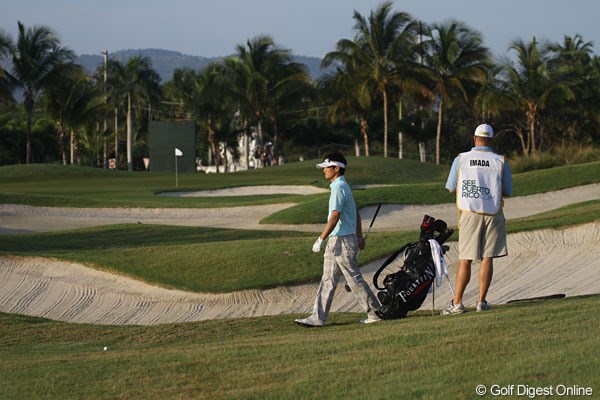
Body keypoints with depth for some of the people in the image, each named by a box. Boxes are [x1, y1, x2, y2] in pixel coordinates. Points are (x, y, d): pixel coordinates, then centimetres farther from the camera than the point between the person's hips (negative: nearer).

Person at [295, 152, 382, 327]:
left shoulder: (339, 188, -17)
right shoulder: (342, 186, 15)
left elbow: (334, 217, -23)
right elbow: (356, 213, 21)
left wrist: (321, 239, -23)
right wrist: (359, 237, 24)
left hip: (342, 241, -10)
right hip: (335, 241, 10)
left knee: (354, 279, -3)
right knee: (328, 279, 7)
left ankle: (375, 312, 4)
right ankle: (318, 317, 7)